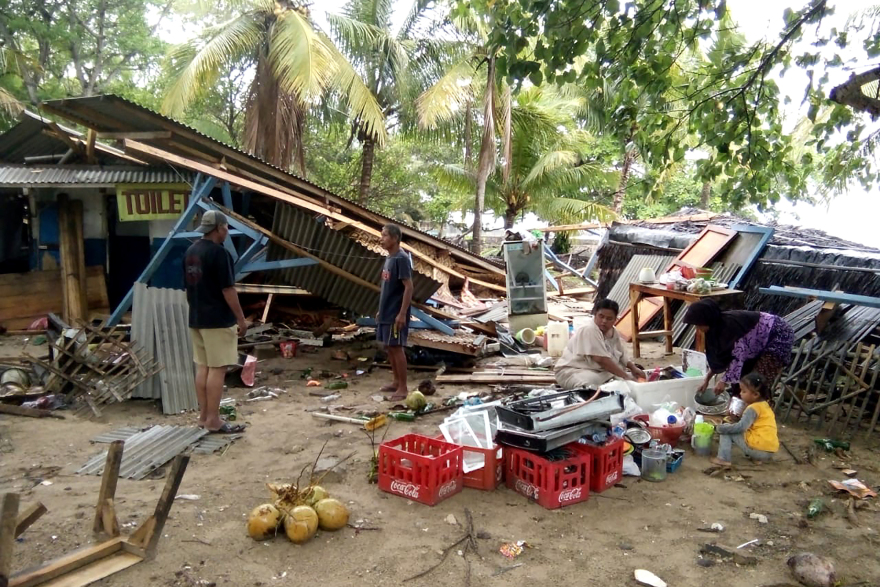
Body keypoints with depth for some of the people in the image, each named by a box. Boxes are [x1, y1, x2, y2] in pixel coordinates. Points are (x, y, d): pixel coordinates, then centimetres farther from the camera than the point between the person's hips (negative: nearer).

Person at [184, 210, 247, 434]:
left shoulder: (190, 251, 11)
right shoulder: (218, 252, -15)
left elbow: (188, 287, 17)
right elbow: (227, 290, -17)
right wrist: (241, 319, -10)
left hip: (196, 319, 9)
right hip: (218, 320, -9)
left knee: (202, 367, 12)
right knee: (217, 369, -4)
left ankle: (203, 416, 18)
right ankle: (213, 420, -1)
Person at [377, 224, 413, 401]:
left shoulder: (401, 259, -17)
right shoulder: (389, 258, 11)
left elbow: (409, 287, -20)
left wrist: (402, 314, -23)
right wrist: (380, 309, 20)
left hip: (396, 313, -9)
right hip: (386, 312, 9)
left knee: (396, 347, -4)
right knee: (388, 347, 14)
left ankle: (403, 388, 4)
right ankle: (396, 382, 26)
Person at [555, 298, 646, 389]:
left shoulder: (613, 332, 6)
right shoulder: (589, 330, -22)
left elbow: (621, 355, 14)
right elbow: (601, 360, -30)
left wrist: (633, 368, -5)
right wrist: (626, 376, -28)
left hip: (598, 371, 9)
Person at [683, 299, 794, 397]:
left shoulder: (730, 324, -31)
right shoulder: (717, 326, -4)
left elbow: (738, 356, -28)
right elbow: (718, 358, 7)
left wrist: (724, 381, -23)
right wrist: (707, 380, 5)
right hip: (762, 341, 9)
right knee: (740, 376, 7)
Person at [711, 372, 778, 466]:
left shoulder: (753, 409, -11)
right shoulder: (765, 405, 16)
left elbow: (740, 427, -19)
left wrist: (719, 427, -10)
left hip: (759, 449, -9)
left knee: (726, 431, -1)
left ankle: (723, 459, -8)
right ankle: (756, 457, 18)